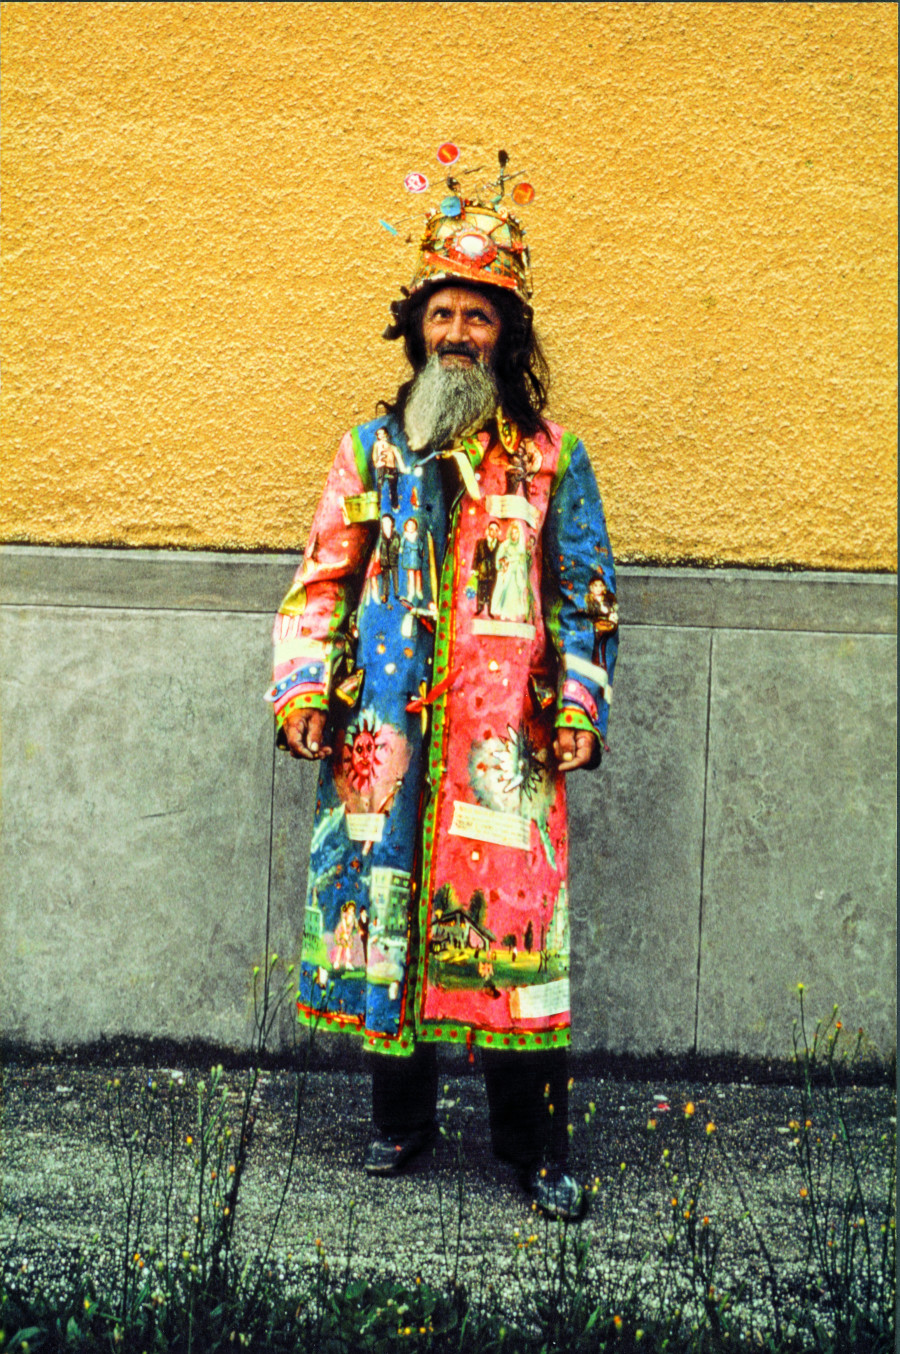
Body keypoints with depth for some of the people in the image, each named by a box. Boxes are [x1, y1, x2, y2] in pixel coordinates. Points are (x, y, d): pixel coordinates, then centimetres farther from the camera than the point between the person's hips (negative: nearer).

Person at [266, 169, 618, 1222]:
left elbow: (583, 593, 8)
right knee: (383, 908, 6)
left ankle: (533, 1142, 9)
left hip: (503, 738, -2)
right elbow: (324, 579, 11)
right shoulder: (372, 448, 10)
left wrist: (580, 706, -2)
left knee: (509, 918, -3)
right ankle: (400, 1114, 23)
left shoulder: (552, 460, 7)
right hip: (384, 732, 2)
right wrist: (303, 691, 1)